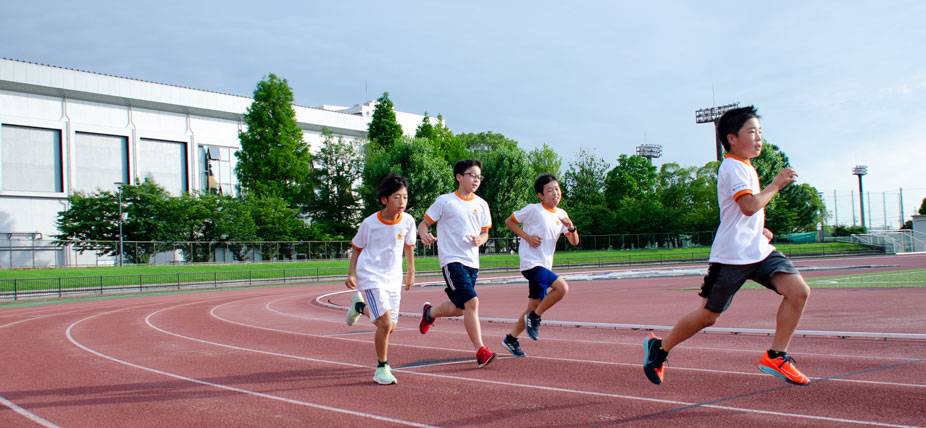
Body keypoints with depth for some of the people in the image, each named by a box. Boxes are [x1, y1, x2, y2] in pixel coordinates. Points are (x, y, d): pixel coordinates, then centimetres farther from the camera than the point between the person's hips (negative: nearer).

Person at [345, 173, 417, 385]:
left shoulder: (407, 221, -4)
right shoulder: (369, 223, -11)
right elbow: (356, 248, 3)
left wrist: (410, 271, 20)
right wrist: (351, 274, -6)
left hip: (393, 278, 4)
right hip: (370, 276, -4)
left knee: (389, 326, 8)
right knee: (385, 323, -17)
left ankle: (359, 306, 37)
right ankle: (382, 368, 3)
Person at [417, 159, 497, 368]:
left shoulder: (481, 204, 11)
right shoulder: (445, 201, -3)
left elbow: (485, 233, 18)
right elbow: (423, 224, -1)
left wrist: (480, 239, -6)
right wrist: (425, 235, -24)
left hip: (472, 262, 6)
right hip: (452, 260, -6)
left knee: (459, 309, 14)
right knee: (472, 302, -19)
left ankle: (430, 312, 44)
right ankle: (481, 352, -14)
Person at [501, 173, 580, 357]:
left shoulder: (562, 215, 10)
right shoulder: (533, 210, -8)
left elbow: (574, 242, 8)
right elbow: (509, 221, 0)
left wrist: (572, 228, -14)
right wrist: (527, 236, -12)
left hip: (544, 266, 7)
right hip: (531, 263, -7)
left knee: (534, 306, 10)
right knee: (562, 287, -24)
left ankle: (511, 338, 26)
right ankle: (534, 317, -7)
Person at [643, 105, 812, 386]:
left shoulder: (746, 167, 18)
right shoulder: (733, 166, -12)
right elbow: (750, 205, -26)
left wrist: (758, 230, 17)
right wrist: (776, 185, -13)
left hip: (758, 250, 8)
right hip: (731, 255, -8)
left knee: (799, 291, -12)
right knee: (707, 315, 1)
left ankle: (776, 357, -2)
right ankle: (659, 347, 22)